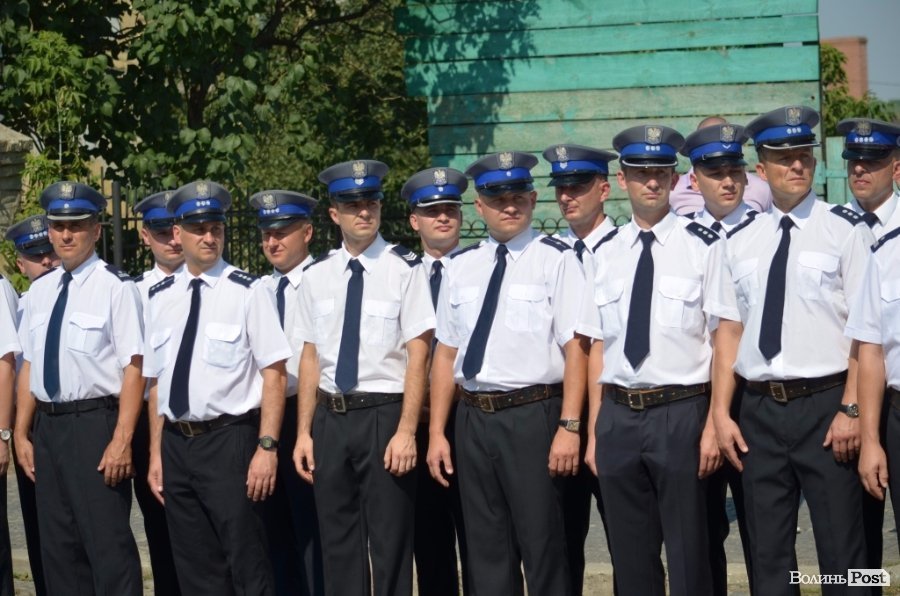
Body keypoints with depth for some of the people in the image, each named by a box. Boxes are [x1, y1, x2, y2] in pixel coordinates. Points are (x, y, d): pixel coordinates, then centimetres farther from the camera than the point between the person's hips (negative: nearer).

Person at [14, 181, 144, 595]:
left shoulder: (115, 287, -9)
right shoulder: (40, 290, 11)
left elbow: (133, 367, -13)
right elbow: (28, 365, 15)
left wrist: (122, 440, -19)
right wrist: (21, 434, 11)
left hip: (95, 422, -7)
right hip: (47, 425, 7)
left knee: (108, 543, -5)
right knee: (58, 546, 13)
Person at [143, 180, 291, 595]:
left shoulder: (247, 292, -6)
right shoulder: (160, 298, 9)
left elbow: (273, 374, -9)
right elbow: (155, 381, 13)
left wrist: (267, 447, -15)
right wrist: (156, 455, 11)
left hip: (229, 440, -5)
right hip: (176, 444, 5)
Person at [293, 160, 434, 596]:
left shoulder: (404, 269, -6)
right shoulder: (317, 276, 8)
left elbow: (417, 355, -9)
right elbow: (310, 357, 10)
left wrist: (406, 430, -15)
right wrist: (304, 432, 7)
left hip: (384, 415, -4)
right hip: (331, 417, 4)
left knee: (390, 544, 2)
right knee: (338, 545, 12)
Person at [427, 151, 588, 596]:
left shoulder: (555, 259, -4)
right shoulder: (461, 266, 11)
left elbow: (576, 348, -10)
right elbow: (445, 353, 13)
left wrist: (569, 427, -17)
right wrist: (437, 433, 10)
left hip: (534, 414, -5)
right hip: (474, 418, 5)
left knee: (543, 548, 0)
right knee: (486, 551, 13)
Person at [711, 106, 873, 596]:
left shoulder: (845, 230, -2)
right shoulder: (740, 242, 10)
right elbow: (730, 330, 10)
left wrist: (851, 409, -13)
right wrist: (721, 413, 3)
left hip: (825, 404, -4)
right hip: (760, 409, 4)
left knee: (841, 553, 1)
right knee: (768, 555, 11)